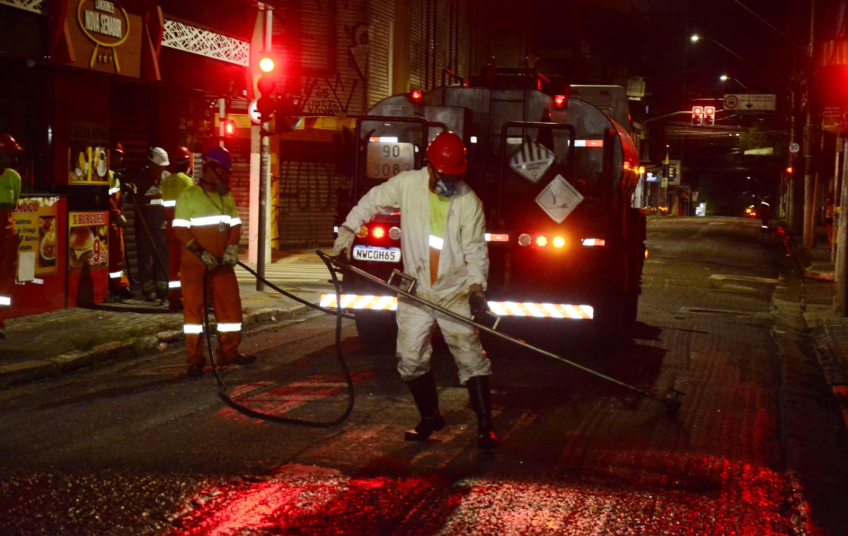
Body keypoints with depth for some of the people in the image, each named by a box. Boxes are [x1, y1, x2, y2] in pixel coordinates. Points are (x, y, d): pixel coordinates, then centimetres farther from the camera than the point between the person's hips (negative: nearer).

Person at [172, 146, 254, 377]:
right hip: (194, 263, -5)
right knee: (194, 307, -2)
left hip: (222, 263, 6)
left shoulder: (226, 197, 14)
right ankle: (194, 360, 4)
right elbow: (180, 230, -9)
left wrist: (232, 248, -6)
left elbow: (235, 225, 13)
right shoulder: (188, 196, -4)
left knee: (230, 304, 6)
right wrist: (201, 253, -17)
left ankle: (228, 352, 20)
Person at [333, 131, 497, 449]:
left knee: (470, 357, -9)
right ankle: (430, 418, 23)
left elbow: (475, 250, -6)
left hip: (454, 293, -2)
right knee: (411, 360, 4)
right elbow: (371, 202, 10)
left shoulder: (468, 202, -8)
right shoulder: (407, 184, -4)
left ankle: (485, 427, -3)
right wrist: (348, 231, 1)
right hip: (415, 290, 3)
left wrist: (476, 286, -18)